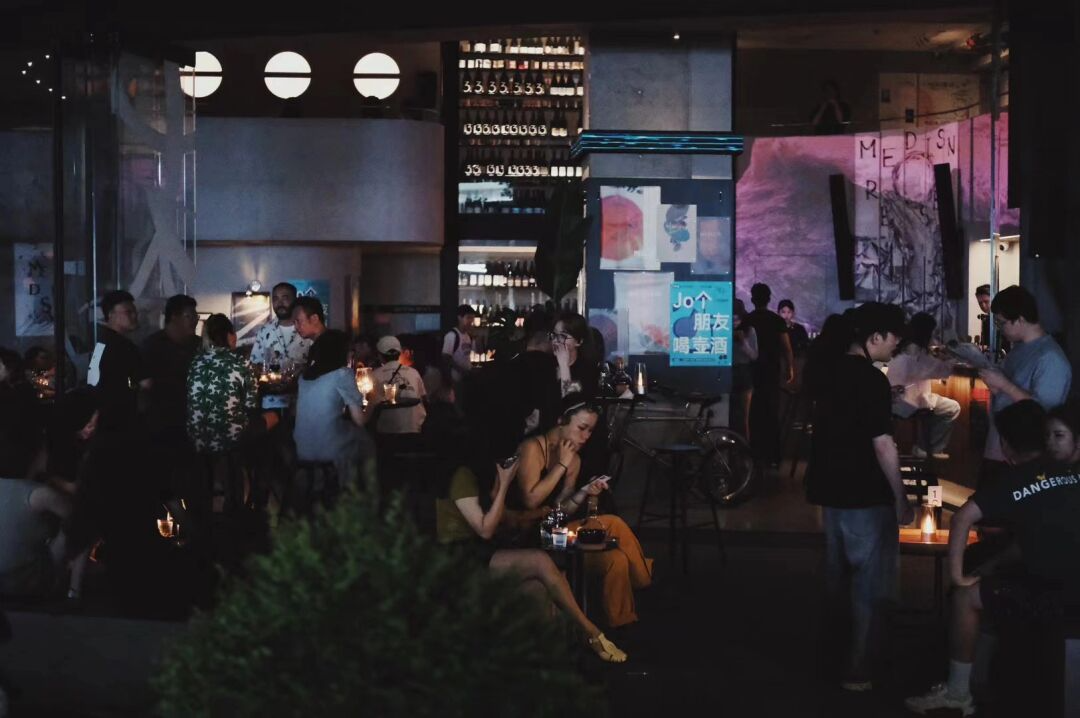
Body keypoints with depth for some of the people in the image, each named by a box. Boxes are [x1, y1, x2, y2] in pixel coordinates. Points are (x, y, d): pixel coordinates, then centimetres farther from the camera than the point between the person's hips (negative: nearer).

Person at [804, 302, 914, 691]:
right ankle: (857, 668, 4)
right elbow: (882, 445, -22)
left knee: (838, 567, 24)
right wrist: (901, 498, -16)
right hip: (864, 493, -8)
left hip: (830, 485, 8)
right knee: (869, 580, 2)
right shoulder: (873, 381, -20)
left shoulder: (827, 370, 5)